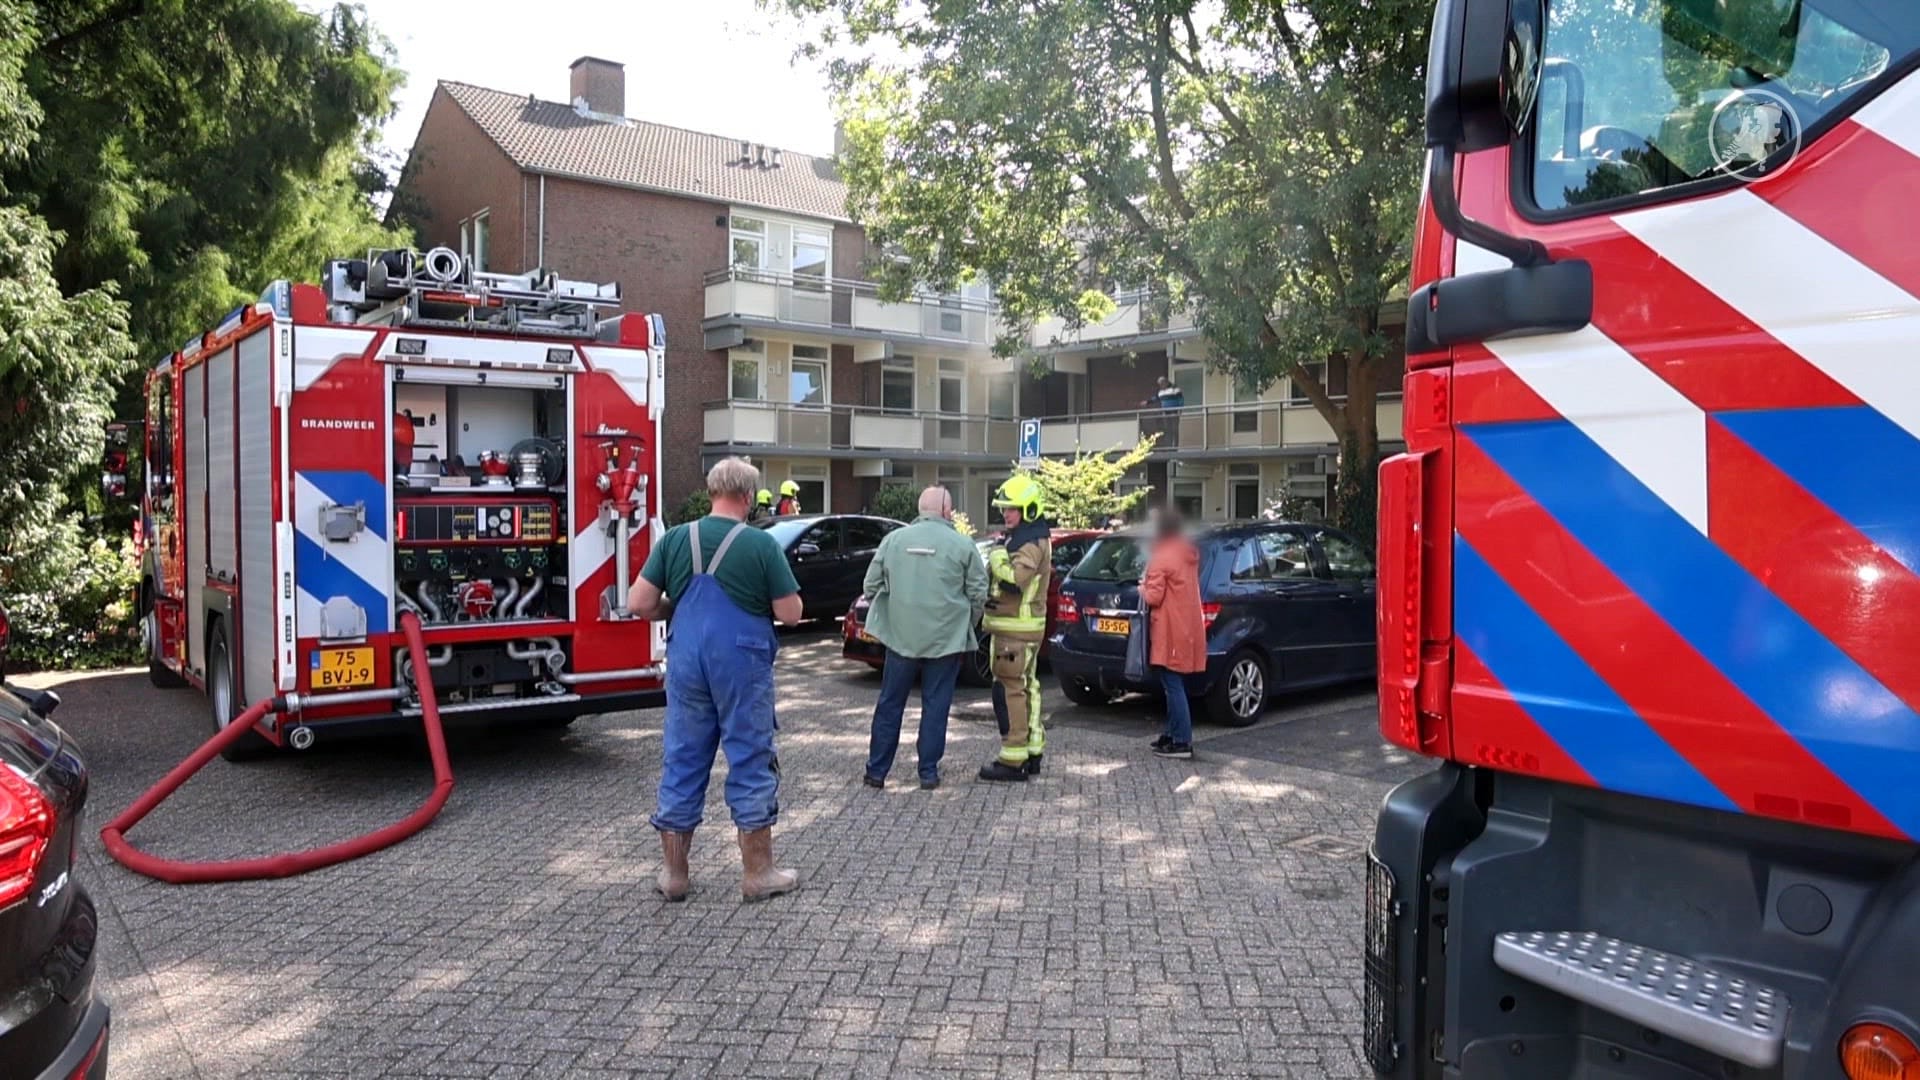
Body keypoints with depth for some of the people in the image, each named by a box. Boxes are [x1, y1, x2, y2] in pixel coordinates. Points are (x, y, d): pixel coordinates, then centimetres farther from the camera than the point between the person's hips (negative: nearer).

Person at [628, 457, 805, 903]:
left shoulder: (674, 539, 2)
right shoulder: (761, 544, -8)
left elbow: (639, 603, 0)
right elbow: (790, 613, -7)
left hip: (686, 661, 4)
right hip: (742, 663, -3)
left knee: (682, 761, 12)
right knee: (751, 762, 7)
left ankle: (673, 874, 21)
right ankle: (757, 873, 15)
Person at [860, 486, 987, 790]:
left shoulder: (894, 539, 2)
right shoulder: (962, 545, -4)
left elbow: (871, 585, 5)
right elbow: (978, 594, -2)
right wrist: (966, 628, 15)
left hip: (900, 636, 2)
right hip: (946, 638, -2)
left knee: (889, 704, 11)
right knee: (935, 706, 8)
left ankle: (877, 771, 15)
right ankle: (929, 772, 12)